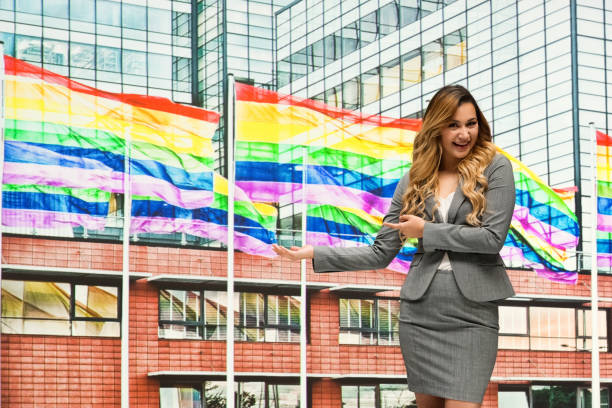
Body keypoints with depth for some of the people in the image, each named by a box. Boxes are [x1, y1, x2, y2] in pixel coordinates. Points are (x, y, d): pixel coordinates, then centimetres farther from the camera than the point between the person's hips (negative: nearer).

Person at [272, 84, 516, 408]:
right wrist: (314, 254, 5)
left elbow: (493, 237, -11)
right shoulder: (413, 182, 10)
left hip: (473, 314, -3)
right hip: (419, 311, 4)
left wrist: (426, 231, -5)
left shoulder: (495, 168, 0)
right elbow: (380, 253, 10)